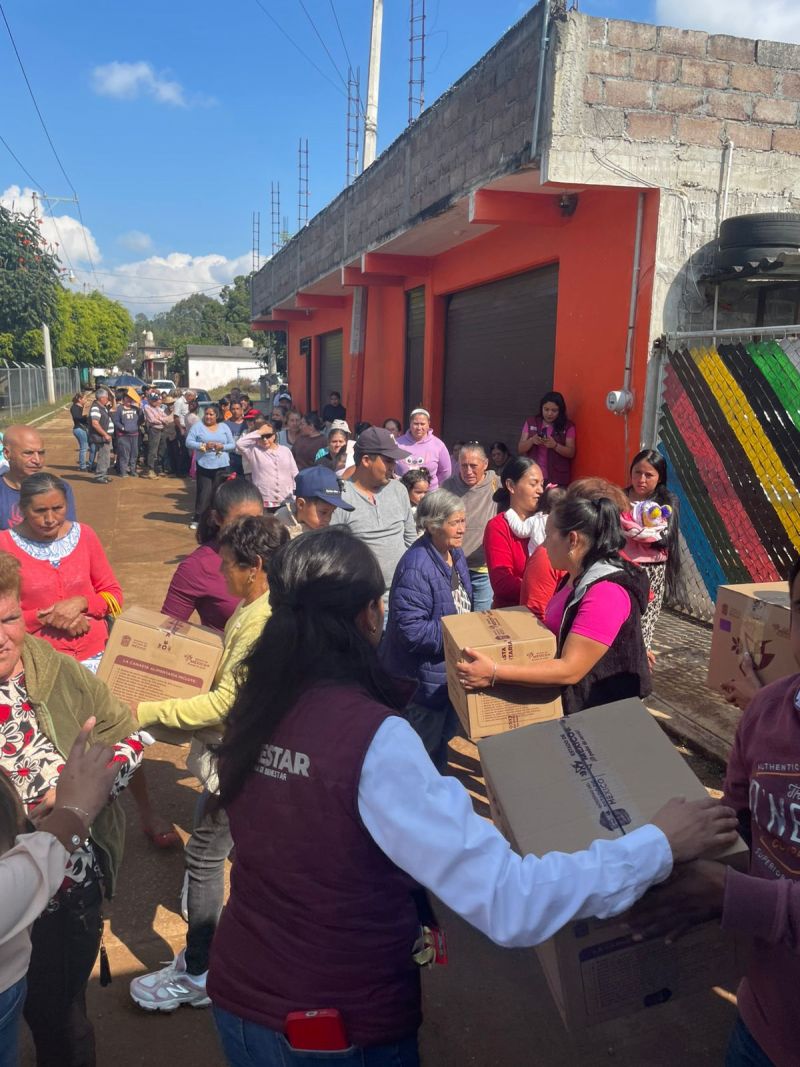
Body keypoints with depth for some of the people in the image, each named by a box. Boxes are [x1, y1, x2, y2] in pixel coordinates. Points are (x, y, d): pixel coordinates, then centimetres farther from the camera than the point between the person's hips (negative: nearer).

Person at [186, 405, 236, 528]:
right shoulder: (198, 426, 3)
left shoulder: (224, 427, 11)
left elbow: (233, 444, 9)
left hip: (222, 466, 2)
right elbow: (188, 442, -3)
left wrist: (222, 446, -11)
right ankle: (197, 519, 6)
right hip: (204, 465, -2)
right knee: (204, 492, -4)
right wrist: (204, 446, -16)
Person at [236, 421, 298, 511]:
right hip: (263, 504, -3)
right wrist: (258, 432, -12)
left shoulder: (285, 450, 8)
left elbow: (295, 475, 10)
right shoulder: (254, 451, 1)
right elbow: (239, 444, -19)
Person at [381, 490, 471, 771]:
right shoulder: (416, 567, -29)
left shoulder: (456, 554, 2)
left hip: (451, 669, 10)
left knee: (446, 733, 26)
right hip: (422, 676, -9)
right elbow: (411, 629, -31)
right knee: (425, 746, 8)